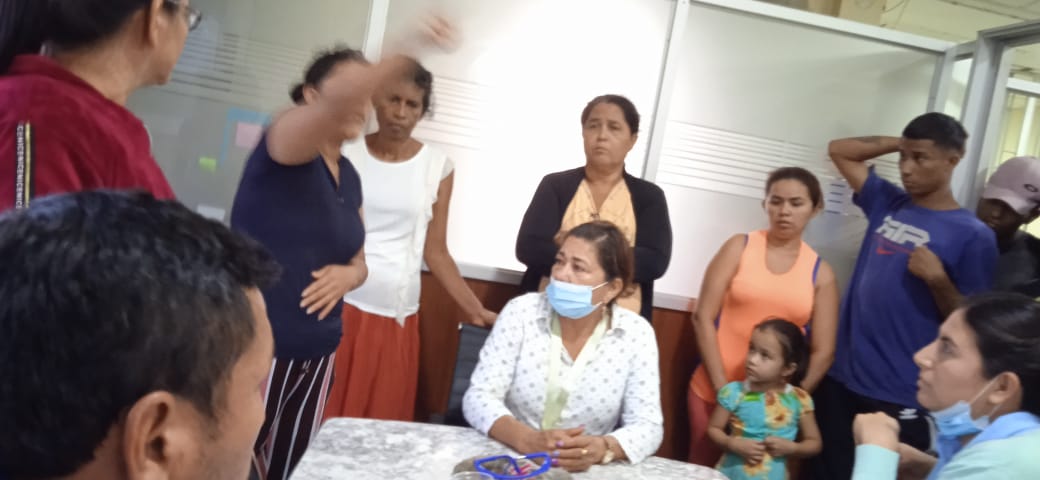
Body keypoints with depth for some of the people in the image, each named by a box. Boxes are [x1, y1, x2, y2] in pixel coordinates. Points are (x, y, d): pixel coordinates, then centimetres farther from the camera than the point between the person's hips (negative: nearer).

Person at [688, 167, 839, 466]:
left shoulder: (821, 272, 3)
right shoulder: (740, 247, 1)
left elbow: (823, 353, 1)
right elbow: (703, 317, -5)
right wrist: (723, 388, -10)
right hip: (713, 391, 0)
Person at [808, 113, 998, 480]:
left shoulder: (972, 235, -6)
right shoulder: (888, 204, 8)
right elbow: (839, 150, 17)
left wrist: (938, 280, -21)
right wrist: (898, 143, 7)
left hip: (901, 396, -5)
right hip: (841, 378, 5)